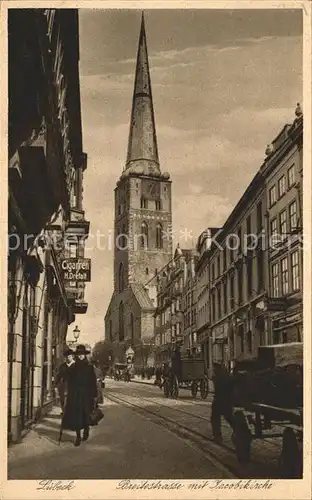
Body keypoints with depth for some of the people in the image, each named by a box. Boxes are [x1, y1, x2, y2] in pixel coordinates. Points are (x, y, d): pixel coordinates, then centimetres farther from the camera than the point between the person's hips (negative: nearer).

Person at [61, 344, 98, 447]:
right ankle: (78, 436, 4)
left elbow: (93, 382, 1)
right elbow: (68, 381, 3)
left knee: (86, 414, 5)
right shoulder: (73, 367, 5)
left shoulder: (89, 367, 3)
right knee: (75, 415, -3)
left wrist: (95, 396, -3)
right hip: (74, 396, 1)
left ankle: (86, 431, 31)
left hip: (86, 395, -1)